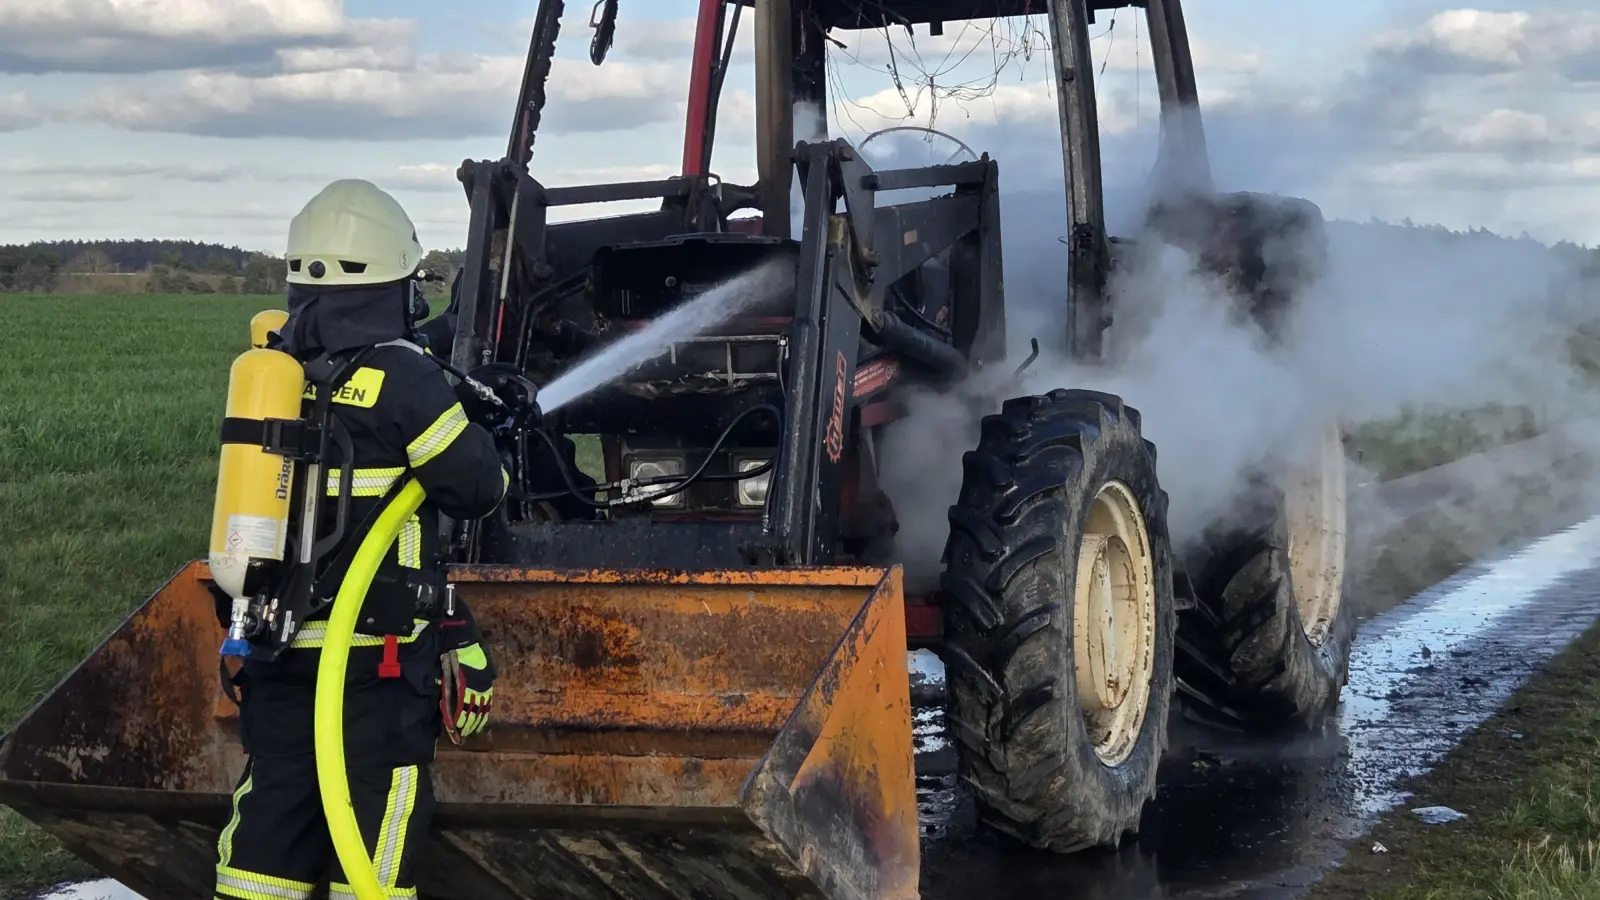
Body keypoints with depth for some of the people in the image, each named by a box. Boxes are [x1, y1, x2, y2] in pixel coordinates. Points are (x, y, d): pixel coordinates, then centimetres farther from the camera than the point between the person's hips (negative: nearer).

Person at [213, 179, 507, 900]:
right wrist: (485, 439, 14)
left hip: (274, 645, 6)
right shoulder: (401, 378, -13)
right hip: (373, 652, -6)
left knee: (274, 796, 11)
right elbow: (476, 488, -9)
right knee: (377, 811, 2)